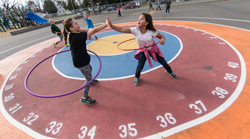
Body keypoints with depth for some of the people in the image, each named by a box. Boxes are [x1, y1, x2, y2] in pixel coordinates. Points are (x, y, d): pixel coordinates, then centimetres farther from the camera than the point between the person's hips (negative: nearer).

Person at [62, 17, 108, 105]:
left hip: (81, 59, 10)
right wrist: (107, 24, -31)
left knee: (89, 69, 32)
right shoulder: (77, 36, -32)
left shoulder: (73, 34, -5)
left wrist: (88, 30, -8)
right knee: (88, 78, 2)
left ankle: (91, 81, 62)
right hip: (80, 62, -10)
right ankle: (84, 98, 15)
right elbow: (94, 31, -35)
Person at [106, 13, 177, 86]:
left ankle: (170, 71, 47)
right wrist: (111, 25, -46)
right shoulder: (135, 30, -26)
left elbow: (161, 36, -12)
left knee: (163, 62, 11)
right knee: (140, 67, -10)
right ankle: (137, 77, 27)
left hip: (153, 49, 0)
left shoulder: (151, 31, -26)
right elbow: (122, 29, -35)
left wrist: (163, 40, -36)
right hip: (143, 51, 0)